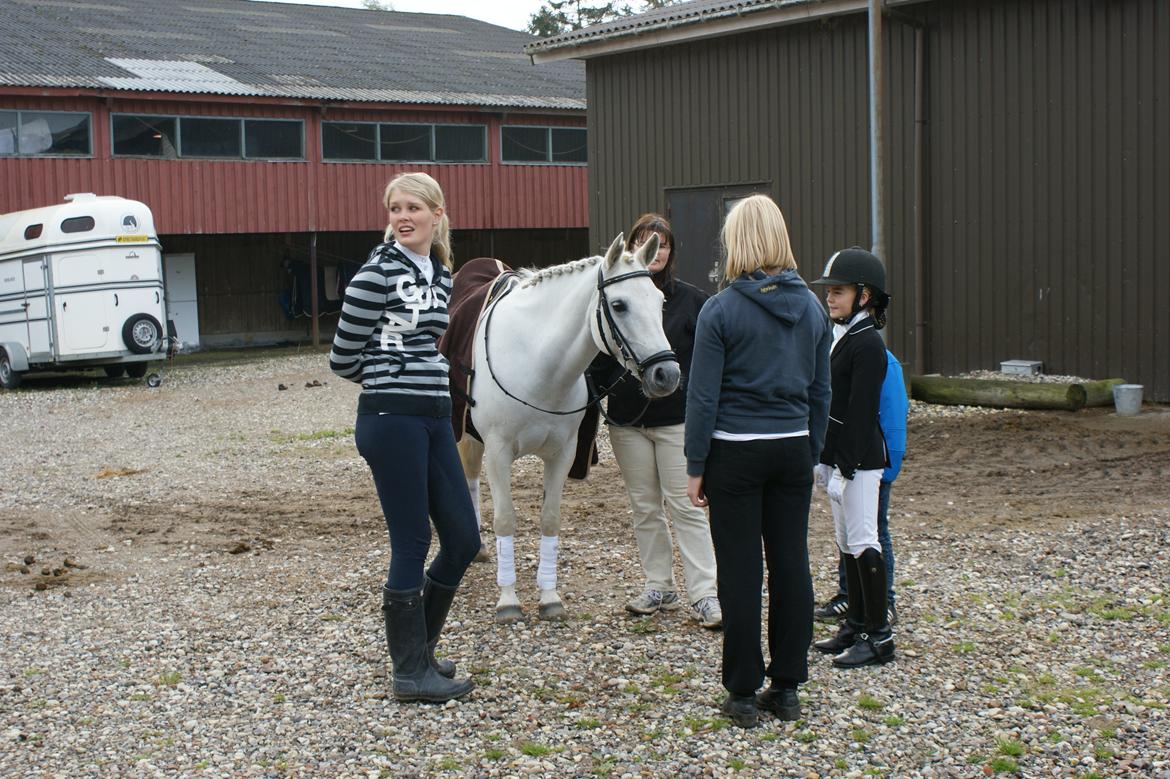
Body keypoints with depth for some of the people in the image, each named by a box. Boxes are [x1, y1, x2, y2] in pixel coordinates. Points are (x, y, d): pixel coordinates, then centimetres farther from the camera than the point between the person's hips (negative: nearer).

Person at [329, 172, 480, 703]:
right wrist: (389, 383, 9)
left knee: (463, 539, 9)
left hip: (434, 418, 8)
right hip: (392, 420, -8)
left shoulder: (441, 275, 13)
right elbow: (343, 357, -5)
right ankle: (412, 673, 11)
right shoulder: (379, 271, -10)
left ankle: (416, 647, 28)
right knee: (412, 545, -1)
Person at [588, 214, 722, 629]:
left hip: (677, 418, -3)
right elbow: (598, 360, 6)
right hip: (626, 420, 3)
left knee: (686, 506, -4)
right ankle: (659, 587, 21)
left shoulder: (691, 300, -2)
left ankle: (704, 594, -1)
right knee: (644, 508, 10)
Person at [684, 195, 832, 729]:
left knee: (740, 570, 2)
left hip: (736, 451, -4)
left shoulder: (721, 310, -10)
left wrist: (695, 466, -3)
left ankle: (743, 694, 8)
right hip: (793, 449, 4)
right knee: (791, 564, 9)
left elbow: (703, 396, -10)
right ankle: (787, 688, 17)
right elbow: (821, 392, 10)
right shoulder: (811, 307, 5)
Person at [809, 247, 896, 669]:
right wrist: (823, 459, 16)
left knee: (863, 542, -5)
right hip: (837, 455, 10)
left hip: (860, 459, -10)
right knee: (847, 542, 15)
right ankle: (856, 623, 25)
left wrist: (845, 469, -21)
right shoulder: (840, 336, 13)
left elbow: (859, 413, -19)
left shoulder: (867, 344, -15)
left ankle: (879, 635, 2)